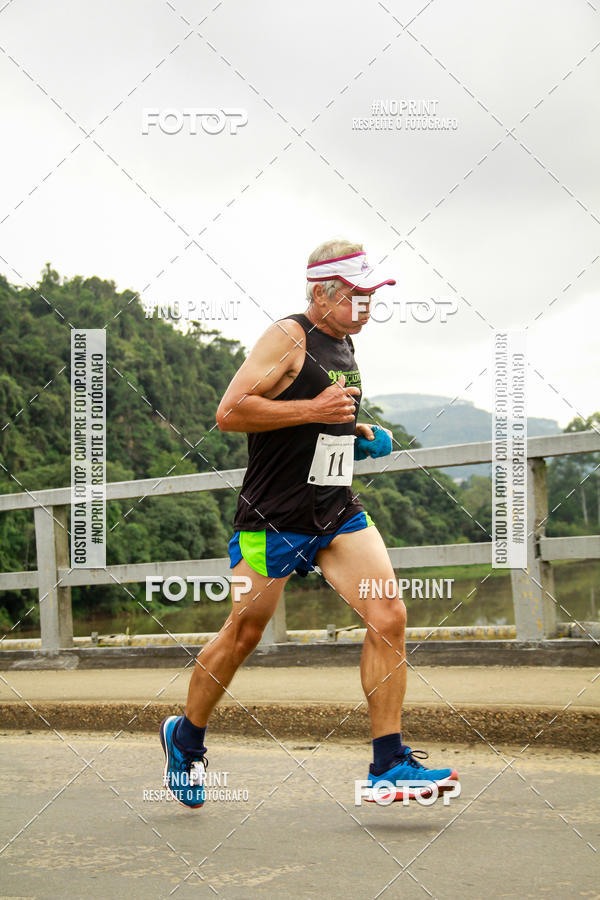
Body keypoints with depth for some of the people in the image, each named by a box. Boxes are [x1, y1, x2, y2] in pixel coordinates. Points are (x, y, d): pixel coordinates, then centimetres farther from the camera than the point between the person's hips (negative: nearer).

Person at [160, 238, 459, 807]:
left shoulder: (344, 343, 16)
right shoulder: (287, 338, -10)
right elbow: (229, 413, -18)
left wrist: (359, 435, 12)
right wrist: (314, 410, -21)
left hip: (338, 512, 7)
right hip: (273, 514, -7)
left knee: (389, 618, -8)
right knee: (242, 636, 4)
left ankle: (389, 765, -2)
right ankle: (185, 739, 28)